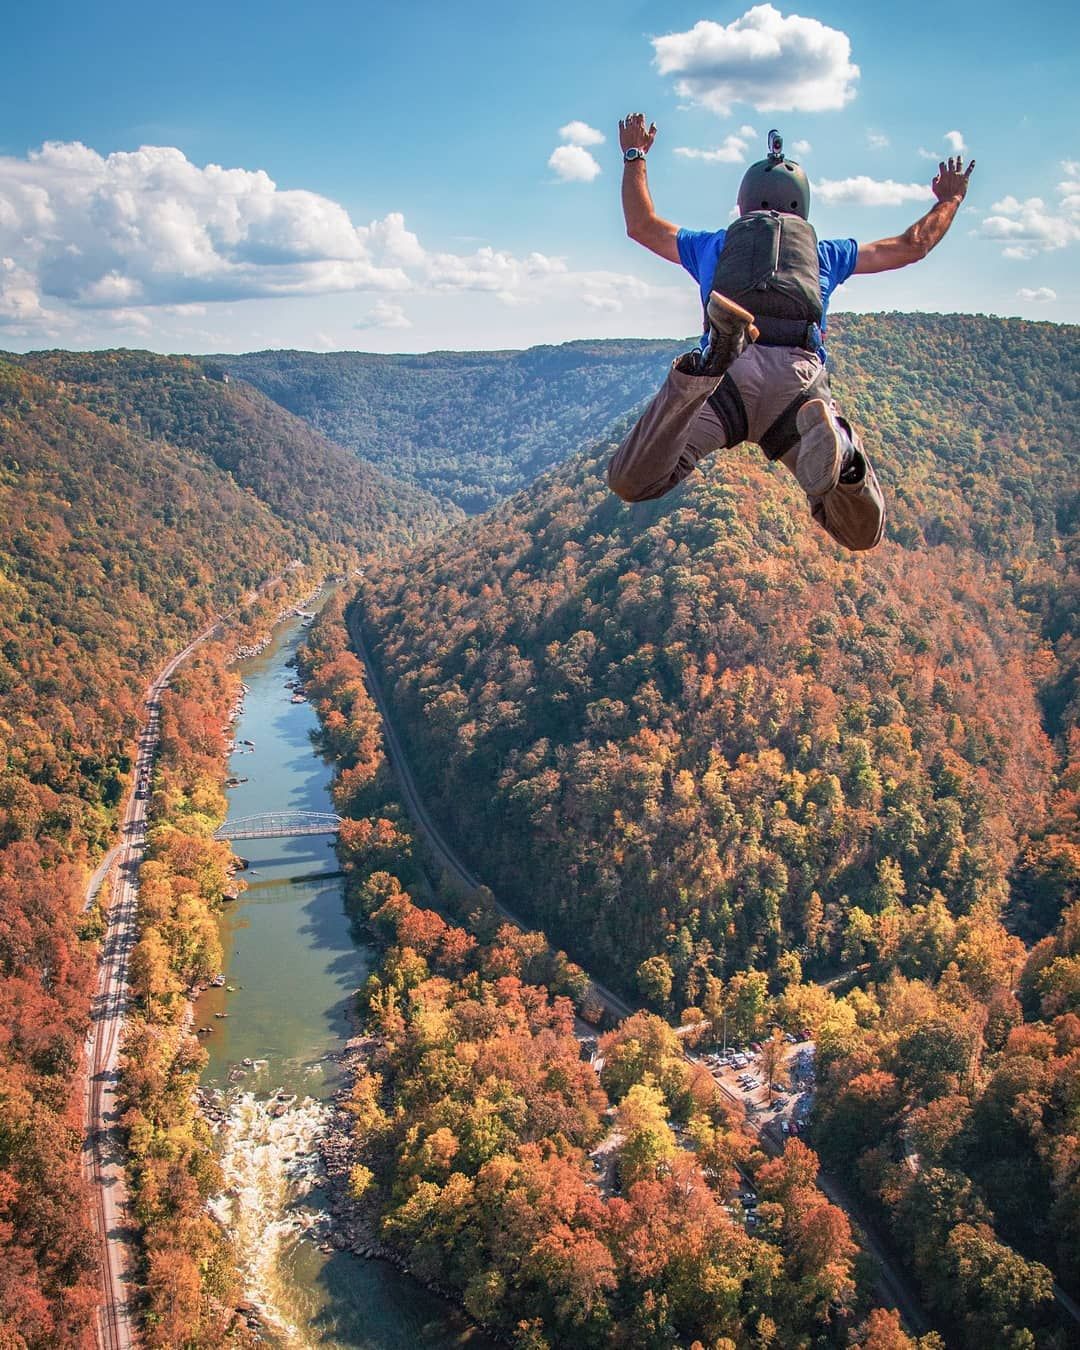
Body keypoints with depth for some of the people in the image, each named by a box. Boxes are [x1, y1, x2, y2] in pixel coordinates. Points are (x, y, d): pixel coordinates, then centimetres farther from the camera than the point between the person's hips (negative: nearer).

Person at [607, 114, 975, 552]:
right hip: (799, 377, 1)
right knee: (862, 531, 2)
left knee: (630, 482, -13)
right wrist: (949, 200, 63)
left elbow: (641, 226, 45)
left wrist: (634, 156, 61)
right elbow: (912, 245, 43)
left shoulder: (717, 244, 33)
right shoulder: (825, 252, 35)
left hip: (733, 375, 0)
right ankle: (837, 447, -35)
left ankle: (709, 368, -35)